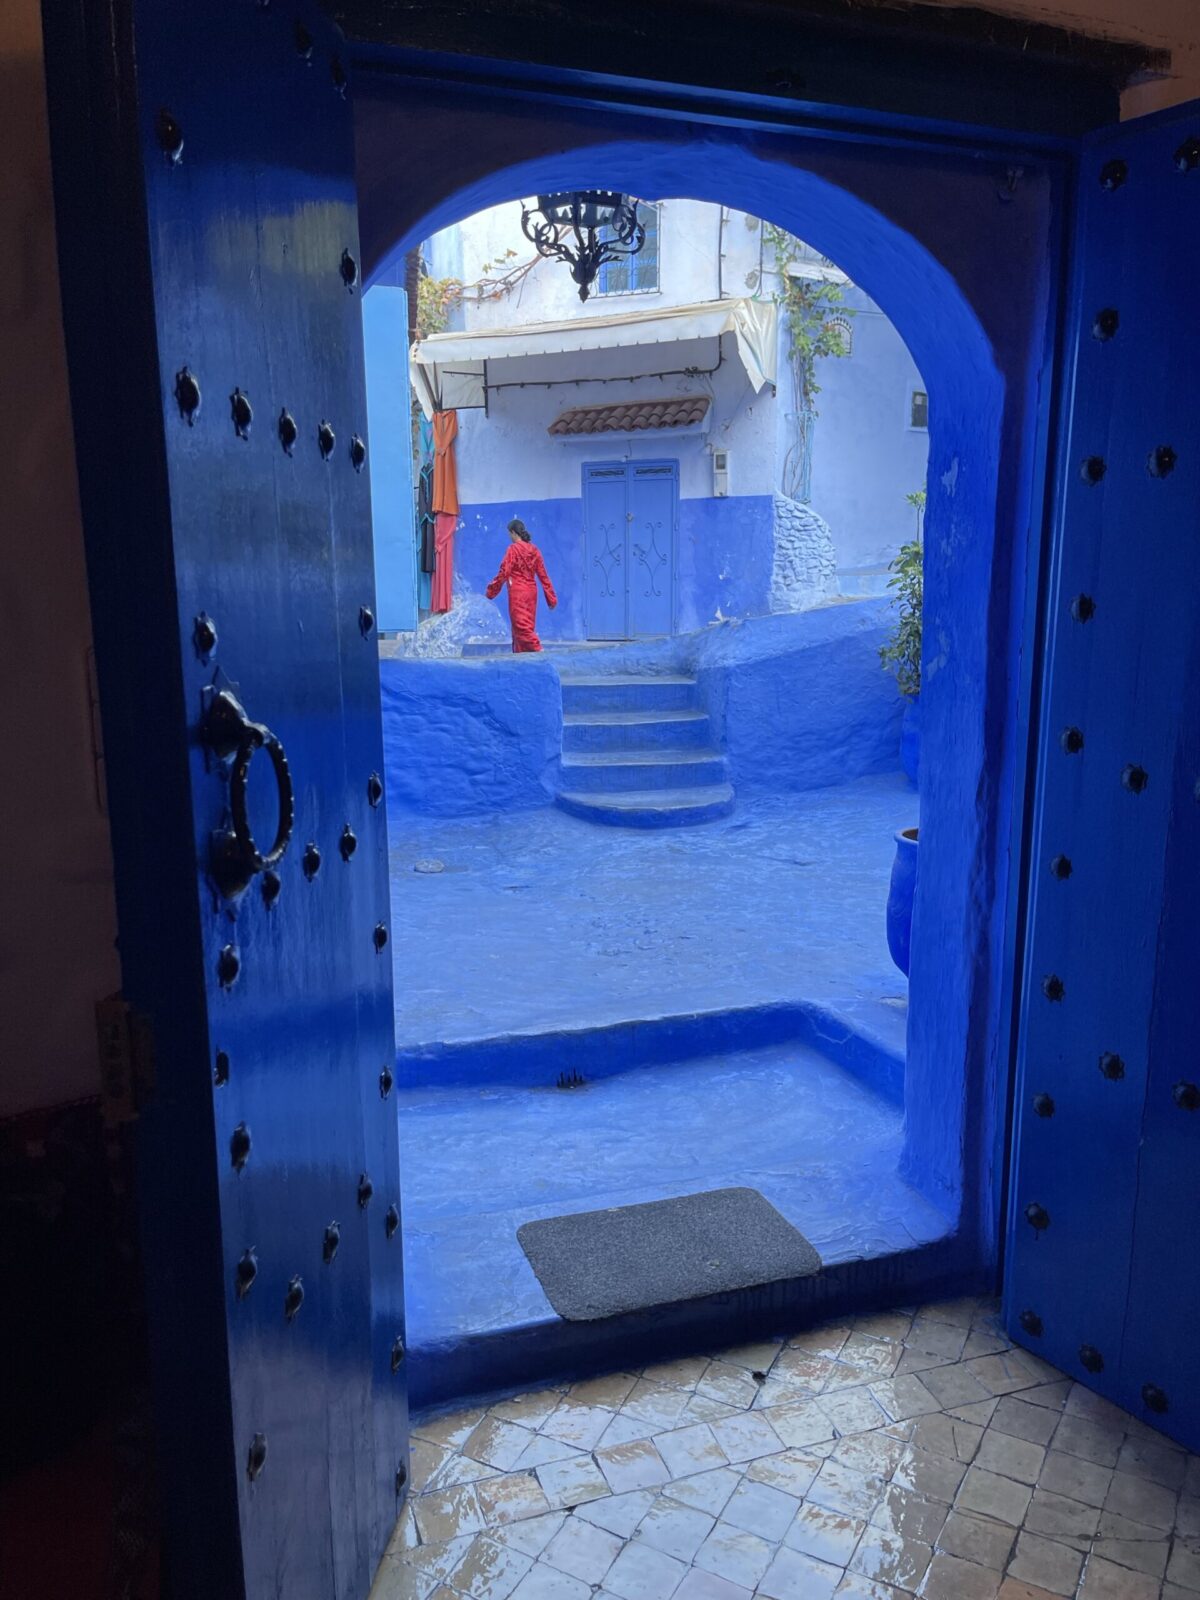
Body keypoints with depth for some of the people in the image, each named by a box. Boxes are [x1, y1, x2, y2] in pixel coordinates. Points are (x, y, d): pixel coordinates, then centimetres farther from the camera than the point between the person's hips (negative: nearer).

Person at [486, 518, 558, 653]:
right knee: (527, 625, 13)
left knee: (521, 626, -5)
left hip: (517, 592, -7)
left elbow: (504, 572, -13)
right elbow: (543, 574, 7)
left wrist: (491, 591, -3)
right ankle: (520, 652, 19)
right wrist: (551, 598, 10)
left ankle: (537, 650, -19)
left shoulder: (513, 549, -11)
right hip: (531, 591, 7)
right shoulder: (534, 549, 6)